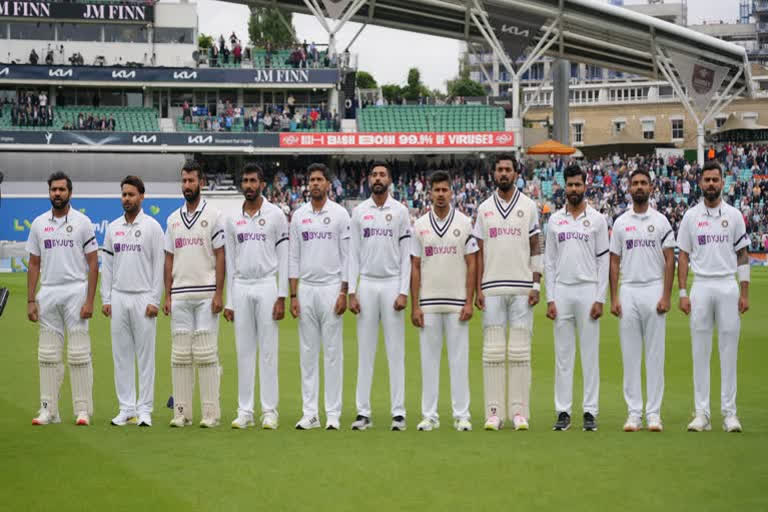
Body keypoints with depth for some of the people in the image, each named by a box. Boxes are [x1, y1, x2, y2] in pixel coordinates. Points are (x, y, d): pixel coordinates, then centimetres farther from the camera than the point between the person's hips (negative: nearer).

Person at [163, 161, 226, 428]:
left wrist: (218, 294, -11)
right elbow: (169, 259, 14)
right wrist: (167, 296, 7)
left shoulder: (212, 215, 1)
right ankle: (181, 411, 8)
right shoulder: (173, 219, 14)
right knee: (180, 354, 4)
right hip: (180, 295, 4)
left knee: (206, 353, -5)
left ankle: (211, 412, -2)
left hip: (205, 294, -4)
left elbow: (220, 256, -3)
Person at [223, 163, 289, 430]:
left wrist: (282, 297, -9)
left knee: (268, 350, -2)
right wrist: (228, 301, 7)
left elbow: (284, 258, -2)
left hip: (267, 286, -3)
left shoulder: (275, 215, 1)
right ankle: (245, 411, 8)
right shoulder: (232, 219, 10)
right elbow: (230, 262, 12)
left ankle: (269, 411, 1)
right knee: (244, 350, 4)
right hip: (241, 288, 3)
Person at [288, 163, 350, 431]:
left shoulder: (340, 214, 0)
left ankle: (333, 413, 2)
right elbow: (293, 257, 9)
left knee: (333, 351, -1)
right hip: (305, 288, 3)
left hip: (331, 288, -3)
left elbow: (347, 255, -3)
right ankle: (309, 413, 9)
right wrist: (293, 295, 2)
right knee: (307, 351, 5)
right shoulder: (298, 215, 9)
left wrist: (344, 293, -10)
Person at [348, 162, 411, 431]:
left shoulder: (400, 211, 2)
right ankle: (363, 412, 6)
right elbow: (353, 254, 6)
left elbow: (406, 255, -1)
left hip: (392, 284, -2)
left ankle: (399, 412, 3)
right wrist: (351, 292, -2)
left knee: (396, 350, 0)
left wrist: (403, 292, -9)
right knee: (365, 350, 3)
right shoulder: (358, 212, 7)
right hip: (366, 284, 2)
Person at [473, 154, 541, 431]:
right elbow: (479, 252, 9)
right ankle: (494, 412, 2)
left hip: (521, 287, -1)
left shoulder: (529, 206, 6)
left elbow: (535, 248, 6)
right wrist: (478, 289, 1)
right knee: (493, 351, -1)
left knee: (520, 351, -2)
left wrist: (536, 286, -3)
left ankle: (519, 411, 2)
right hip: (492, 288, 1)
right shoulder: (484, 208, 10)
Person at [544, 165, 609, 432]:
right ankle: (563, 412, 8)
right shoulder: (555, 220, 9)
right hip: (561, 291, 2)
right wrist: (550, 299, 0)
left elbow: (604, 260, 0)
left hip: (588, 291, -2)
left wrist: (600, 298, -8)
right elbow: (549, 261, 8)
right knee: (563, 354, 4)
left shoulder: (597, 219, 2)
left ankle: (590, 411, 5)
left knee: (590, 354, 0)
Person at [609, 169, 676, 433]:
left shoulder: (661, 221, 4)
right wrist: (614, 298, 0)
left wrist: (666, 296, -9)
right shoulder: (620, 222, 9)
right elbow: (614, 262, 9)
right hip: (628, 291, 2)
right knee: (630, 354, 2)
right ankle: (634, 413, 7)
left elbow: (670, 261, 1)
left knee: (655, 354, 0)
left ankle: (654, 413, 4)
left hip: (654, 290, -2)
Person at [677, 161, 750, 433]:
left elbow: (743, 255, 6)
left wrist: (745, 292, -1)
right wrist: (683, 293, -2)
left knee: (729, 351, 1)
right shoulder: (691, 216, 6)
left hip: (728, 286, 0)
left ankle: (729, 412, 6)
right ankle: (702, 413, 5)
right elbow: (683, 257, 6)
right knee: (700, 351, 1)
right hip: (701, 286, 0)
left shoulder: (734, 215, 5)